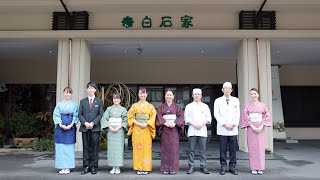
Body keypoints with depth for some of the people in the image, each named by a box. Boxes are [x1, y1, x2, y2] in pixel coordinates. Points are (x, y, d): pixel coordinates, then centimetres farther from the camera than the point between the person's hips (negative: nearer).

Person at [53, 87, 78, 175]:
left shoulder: (74, 104, 7)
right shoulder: (59, 104, 8)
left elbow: (75, 116, 1)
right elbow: (56, 115, 2)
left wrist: (70, 125, -12)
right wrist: (61, 125, -11)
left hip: (70, 127, -1)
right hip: (60, 127, 1)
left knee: (69, 147, 1)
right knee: (60, 147, 1)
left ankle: (67, 167, 7)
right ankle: (62, 167, 8)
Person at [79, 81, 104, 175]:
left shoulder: (99, 101, 8)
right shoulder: (82, 101, 12)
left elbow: (100, 114, 1)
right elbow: (80, 114, 6)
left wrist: (93, 123, -11)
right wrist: (85, 123, -10)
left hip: (95, 128, -1)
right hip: (85, 128, 1)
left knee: (95, 148, 1)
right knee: (86, 148, 4)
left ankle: (94, 167, 8)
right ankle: (86, 166, 11)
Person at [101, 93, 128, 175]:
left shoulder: (123, 109, 5)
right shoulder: (109, 109, 7)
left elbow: (125, 120, 0)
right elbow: (104, 119, 1)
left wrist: (118, 127, -12)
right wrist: (110, 127, -11)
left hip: (119, 130, -1)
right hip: (110, 130, 1)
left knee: (119, 148, -3)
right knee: (111, 148, 1)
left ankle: (118, 167, 6)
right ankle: (113, 167, 10)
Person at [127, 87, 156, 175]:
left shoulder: (150, 106, 9)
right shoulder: (134, 106, 8)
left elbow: (153, 117, 2)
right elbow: (130, 117, 1)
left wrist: (146, 124, -13)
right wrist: (138, 123, -12)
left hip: (147, 129, 0)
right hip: (137, 129, 0)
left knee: (146, 148, 0)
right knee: (138, 148, -1)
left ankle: (146, 168, 8)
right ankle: (138, 168, 7)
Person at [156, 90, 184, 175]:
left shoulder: (177, 107, 9)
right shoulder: (161, 107, 9)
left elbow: (181, 116, -1)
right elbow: (159, 117, -2)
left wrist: (174, 123, -16)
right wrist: (165, 123, -17)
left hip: (174, 129, 0)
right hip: (164, 129, 0)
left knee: (173, 148, -3)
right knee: (165, 148, 0)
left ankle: (173, 168, 4)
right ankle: (166, 168, 6)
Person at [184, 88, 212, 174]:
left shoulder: (205, 106, 13)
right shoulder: (189, 106, 9)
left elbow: (209, 118, 9)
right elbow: (186, 118, 4)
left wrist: (202, 123, -8)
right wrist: (193, 124, -11)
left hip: (202, 130, 1)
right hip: (192, 130, -1)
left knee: (203, 150, 2)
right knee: (191, 149, -1)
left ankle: (203, 167, 10)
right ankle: (191, 167, 7)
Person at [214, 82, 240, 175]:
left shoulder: (236, 100, 12)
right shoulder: (218, 100, 7)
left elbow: (237, 114, 8)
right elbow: (216, 114, 0)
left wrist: (233, 124, -5)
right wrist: (224, 124, -9)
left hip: (233, 129, 2)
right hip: (222, 129, -1)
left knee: (233, 149, 3)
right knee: (223, 150, 1)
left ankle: (232, 167, 12)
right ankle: (223, 167, 9)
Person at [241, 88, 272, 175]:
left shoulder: (262, 105, 7)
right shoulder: (247, 105, 2)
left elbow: (267, 116, 2)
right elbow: (245, 117, -3)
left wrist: (261, 126, -10)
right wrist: (252, 126, -12)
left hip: (260, 128, 1)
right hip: (251, 128, -1)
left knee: (260, 147, 1)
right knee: (252, 148, 0)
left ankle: (260, 168, 9)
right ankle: (253, 168, 7)